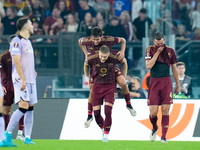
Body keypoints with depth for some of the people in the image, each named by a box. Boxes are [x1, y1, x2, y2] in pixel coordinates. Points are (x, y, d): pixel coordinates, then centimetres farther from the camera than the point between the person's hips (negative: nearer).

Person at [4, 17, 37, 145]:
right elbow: (17, 62, -17)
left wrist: (32, 71, 14)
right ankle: (8, 133, -11)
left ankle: (27, 138, 7)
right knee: (23, 107, -16)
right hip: (21, 80, -9)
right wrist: (22, 79, -22)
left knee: (30, 108, 5)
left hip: (30, 80, 9)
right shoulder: (17, 41, -10)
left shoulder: (27, 42, 19)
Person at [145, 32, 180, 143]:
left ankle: (163, 137, -2)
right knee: (153, 112, -5)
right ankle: (154, 128, 26)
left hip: (166, 82, 1)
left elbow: (174, 68, 13)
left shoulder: (170, 51, 5)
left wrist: (178, 85, 14)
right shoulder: (150, 50, 1)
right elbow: (148, 66, -12)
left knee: (165, 110, -6)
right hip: (154, 82, -1)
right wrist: (157, 52, -12)